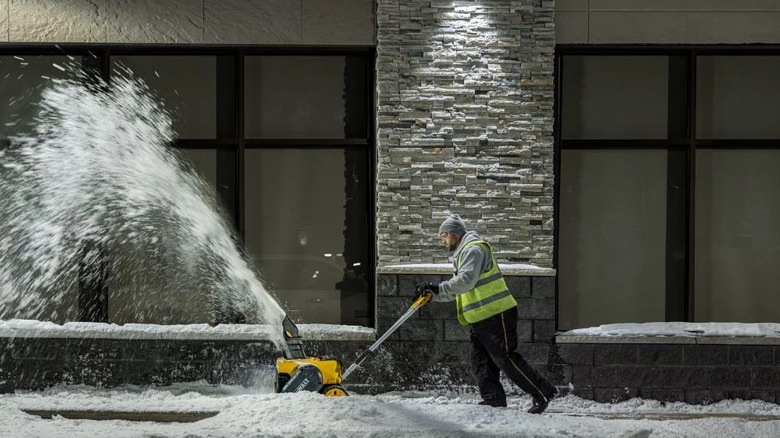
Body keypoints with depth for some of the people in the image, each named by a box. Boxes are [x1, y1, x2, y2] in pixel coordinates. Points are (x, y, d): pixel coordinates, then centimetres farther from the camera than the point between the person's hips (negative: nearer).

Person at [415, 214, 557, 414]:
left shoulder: (474, 250, -13)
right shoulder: (464, 253, 21)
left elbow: (466, 281, -27)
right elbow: (456, 290, 24)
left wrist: (437, 287, -30)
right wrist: (432, 295, 12)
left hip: (496, 316, -11)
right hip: (480, 320, 11)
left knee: (506, 359, -9)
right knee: (480, 361, 6)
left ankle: (544, 393, -2)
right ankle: (493, 400, 6)